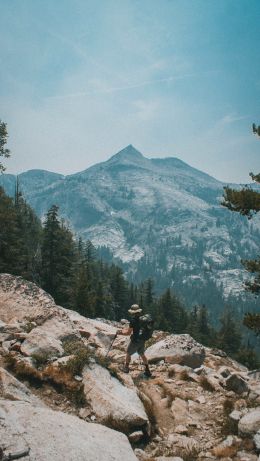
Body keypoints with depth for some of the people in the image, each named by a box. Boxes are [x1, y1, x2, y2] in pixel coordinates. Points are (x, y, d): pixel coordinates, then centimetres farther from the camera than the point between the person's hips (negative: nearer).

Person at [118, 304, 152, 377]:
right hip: (142, 340, 6)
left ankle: (126, 368, 32)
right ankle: (147, 370, 23)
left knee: (128, 353, 17)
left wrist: (121, 332, 0)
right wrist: (123, 330, 18)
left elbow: (128, 332, -16)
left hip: (135, 341, -6)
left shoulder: (133, 320, -22)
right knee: (142, 354, 23)